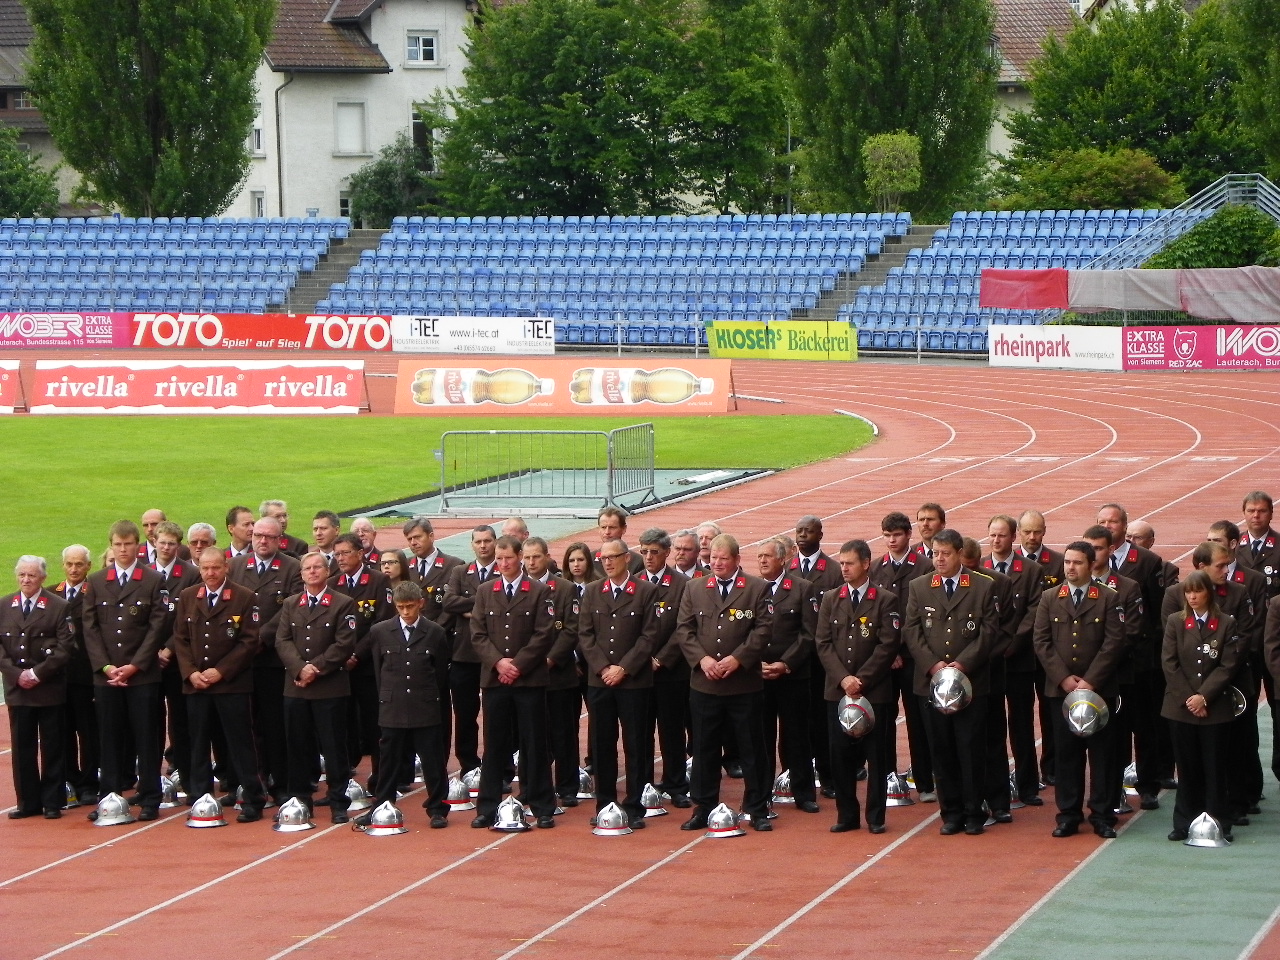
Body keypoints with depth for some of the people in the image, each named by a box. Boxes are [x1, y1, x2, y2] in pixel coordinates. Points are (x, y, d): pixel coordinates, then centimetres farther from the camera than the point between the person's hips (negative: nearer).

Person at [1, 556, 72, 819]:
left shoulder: (59, 607, -2)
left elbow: (64, 648, -7)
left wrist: (38, 673, -13)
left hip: (49, 689, -3)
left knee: (52, 747, 3)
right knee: (22, 748, 5)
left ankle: (52, 802, 9)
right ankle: (28, 802, 12)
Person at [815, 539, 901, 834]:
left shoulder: (885, 600, 0)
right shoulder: (830, 599, 10)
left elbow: (888, 645, -6)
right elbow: (823, 643, 5)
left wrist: (861, 679, -12)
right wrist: (843, 678, -9)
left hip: (875, 691, -3)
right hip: (837, 690, 3)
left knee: (876, 755, 1)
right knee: (841, 755, 2)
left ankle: (876, 817, 8)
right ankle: (847, 815, 11)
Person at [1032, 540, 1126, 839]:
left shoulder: (1109, 599, 0)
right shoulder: (1049, 598, 8)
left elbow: (1113, 643, -6)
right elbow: (1041, 641, 3)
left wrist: (1089, 681, -13)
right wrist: (1064, 678, -8)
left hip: (1100, 689, -2)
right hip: (1060, 689, 2)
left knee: (1102, 754, 2)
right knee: (1066, 753, 4)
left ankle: (1102, 816, 7)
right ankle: (1068, 815, 10)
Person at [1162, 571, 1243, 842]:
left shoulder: (1226, 624, 2)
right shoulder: (1175, 622, 6)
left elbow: (1227, 665, -4)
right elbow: (1169, 663, 0)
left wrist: (1204, 696, -13)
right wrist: (1188, 698, -9)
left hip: (1214, 708, -1)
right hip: (1181, 706, 1)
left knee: (1215, 766, 1)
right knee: (1187, 767, 4)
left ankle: (1218, 823, 6)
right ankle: (1185, 823, 9)